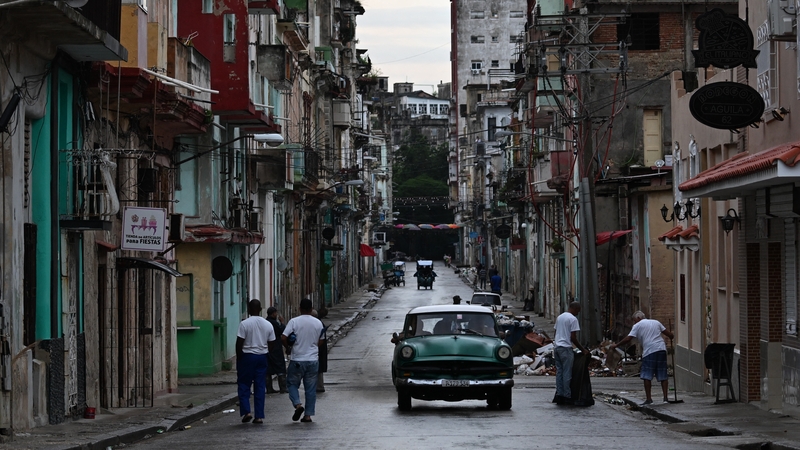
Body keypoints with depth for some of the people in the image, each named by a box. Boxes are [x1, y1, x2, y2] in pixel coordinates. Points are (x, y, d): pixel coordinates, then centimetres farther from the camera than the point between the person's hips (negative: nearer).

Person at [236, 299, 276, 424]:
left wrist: (238, 358, -1)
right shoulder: (268, 325, 4)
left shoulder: (244, 324, -11)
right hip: (262, 357, 4)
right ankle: (259, 416, 5)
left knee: (244, 385, 7)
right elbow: (272, 343, 7)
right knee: (260, 387, 6)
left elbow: (239, 343, -11)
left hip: (247, 357, -4)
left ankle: (246, 411, -6)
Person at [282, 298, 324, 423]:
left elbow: (283, 338, -13)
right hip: (313, 360, 3)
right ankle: (308, 415, 7)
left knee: (292, 383, 13)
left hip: (297, 360, -3)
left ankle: (297, 404, -8)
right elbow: (321, 342, 7)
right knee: (311, 388, 8)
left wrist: (288, 345, 7)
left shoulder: (294, 322, -8)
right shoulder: (318, 323, 1)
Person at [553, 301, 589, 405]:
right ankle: (567, 396, -2)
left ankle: (559, 395, 8)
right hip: (566, 348, -8)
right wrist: (583, 349, -6)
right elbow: (573, 338, -13)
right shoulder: (573, 319, -10)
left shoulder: (559, 317, 16)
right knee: (567, 373, -3)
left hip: (557, 347, 8)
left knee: (559, 372, 10)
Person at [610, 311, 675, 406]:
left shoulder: (637, 326, 5)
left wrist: (616, 345, 8)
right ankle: (665, 398, 7)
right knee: (663, 376, 9)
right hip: (661, 350, 5)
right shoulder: (656, 322, 19)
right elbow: (669, 334, 16)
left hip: (649, 352, -5)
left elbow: (627, 339, -2)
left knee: (647, 376, 1)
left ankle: (648, 399, -2)